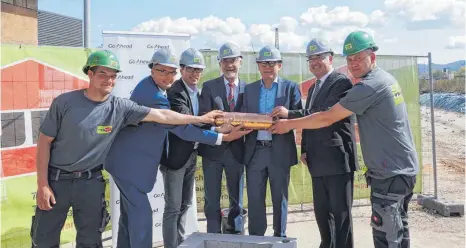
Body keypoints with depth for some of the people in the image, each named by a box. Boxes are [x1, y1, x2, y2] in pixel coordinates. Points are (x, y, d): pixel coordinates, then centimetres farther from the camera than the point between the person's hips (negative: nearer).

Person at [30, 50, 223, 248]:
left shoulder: (120, 107, -8)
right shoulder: (64, 102, -11)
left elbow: (162, 115, -8)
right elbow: (44, 142, -6)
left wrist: (200, 119, -6)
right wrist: (42, 184, -8)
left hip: (91, 181, 1)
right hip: (56, 179, -1)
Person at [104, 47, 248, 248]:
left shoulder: (149, 85, 5)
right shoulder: (152, 95, -27)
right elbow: (182, 129, -28)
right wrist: (222, 137, -27)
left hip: (129, 160, 10)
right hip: (130, 163, -10)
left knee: (130, 213, 19)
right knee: (141, 213, -6)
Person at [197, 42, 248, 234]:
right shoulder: (209, 86, 1)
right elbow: (203, 117, -9)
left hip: (236, 150, 1)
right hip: (213, 148, -1)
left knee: (237, 198, 13)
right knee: (212, 199, 8)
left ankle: (236, 236, 29)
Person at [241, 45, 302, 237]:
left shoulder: (290, 87, 3)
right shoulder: (249, 89, 11)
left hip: (279, 152, -2)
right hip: (255, 151, 2)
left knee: (280, 199, 9)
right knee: (254, 199, 8)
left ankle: (280, 238, 24)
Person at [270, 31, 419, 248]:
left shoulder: (368, 86, -19)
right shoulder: (386, 78, 11)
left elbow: (327, 118, -17)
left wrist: (289, 124, -7)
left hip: (390, 173, -10)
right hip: (405, 167, 10)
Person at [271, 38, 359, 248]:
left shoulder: (341, 82, -10)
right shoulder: (313, 88, 19)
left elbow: (326, 114, -22)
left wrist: (290, 114, -25)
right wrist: (305, 149, 8)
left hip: (337, 159, -8)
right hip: (318, 161, 9)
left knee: (340, 213, 1)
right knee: (321, 212, 16)